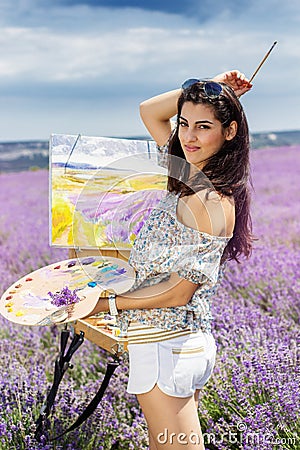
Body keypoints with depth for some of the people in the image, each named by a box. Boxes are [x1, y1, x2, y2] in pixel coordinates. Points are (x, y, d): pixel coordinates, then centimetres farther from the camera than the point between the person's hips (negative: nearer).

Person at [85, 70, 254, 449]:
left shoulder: (209, 201, -23)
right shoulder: (197, 176, 3)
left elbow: (178, 292, -19)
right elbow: (149, 111, 15)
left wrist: (107, 303, -10)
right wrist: (204, 86, 3)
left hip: (165, 346, -9)